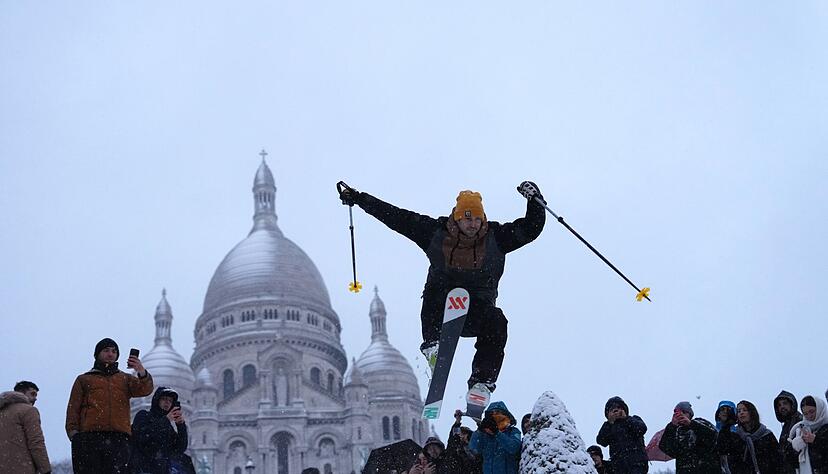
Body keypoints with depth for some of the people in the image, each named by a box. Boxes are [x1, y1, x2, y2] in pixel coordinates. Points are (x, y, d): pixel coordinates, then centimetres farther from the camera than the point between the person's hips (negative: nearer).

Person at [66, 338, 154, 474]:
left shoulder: (125, 379, 23)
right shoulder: (84, 380, 23)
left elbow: (145, 389, 3)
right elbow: (73, 408, 14)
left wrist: (142, 372, -18)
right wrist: (72, 430, -4)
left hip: (118, 438, 1)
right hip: (89, 438, 0)